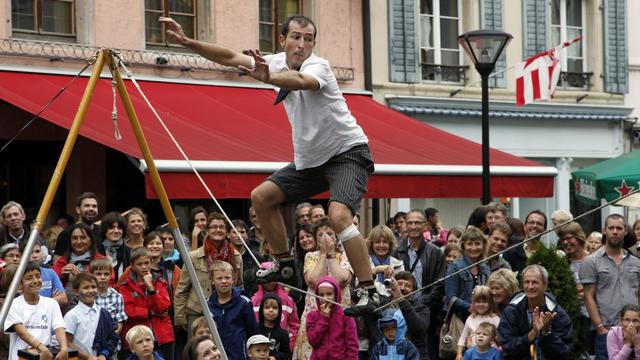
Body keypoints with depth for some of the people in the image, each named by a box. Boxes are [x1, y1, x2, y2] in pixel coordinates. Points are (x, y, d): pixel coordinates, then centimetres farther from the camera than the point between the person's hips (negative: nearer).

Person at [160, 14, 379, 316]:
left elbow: (301, 81, -46)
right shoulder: (277, 64, 0)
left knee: (339, 215, -29)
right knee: (261, 197, 5)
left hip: (348, 152, -8)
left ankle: (369, 292, -24)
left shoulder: (317, 66, -22)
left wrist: (268, 78, -66)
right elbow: (230, 58, 3)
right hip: (309, 158, 8)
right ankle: (285, 267, 19)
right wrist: (187, 42, -6)